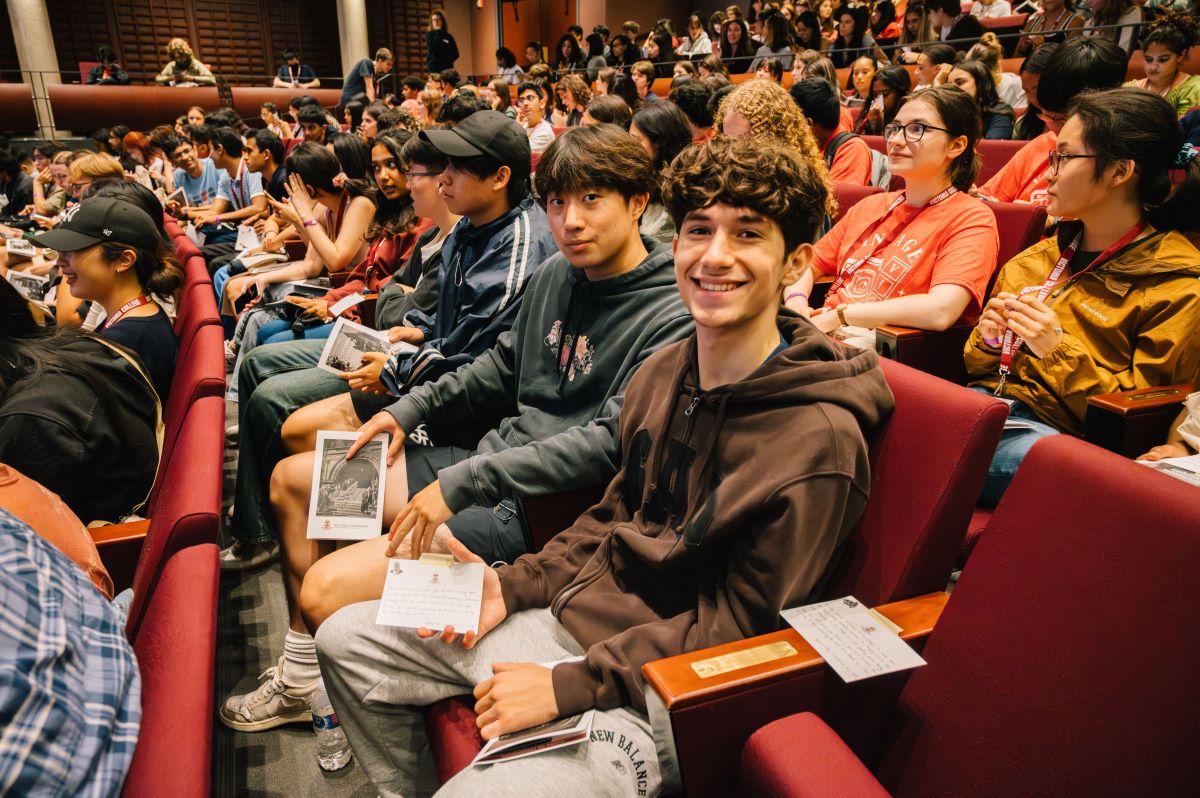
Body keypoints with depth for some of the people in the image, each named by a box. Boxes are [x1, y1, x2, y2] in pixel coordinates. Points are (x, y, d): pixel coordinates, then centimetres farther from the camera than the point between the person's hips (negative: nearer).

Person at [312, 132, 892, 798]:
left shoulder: (817, 439, -22)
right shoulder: (662, 373, 2)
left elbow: (736, 627, -19)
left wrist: (569, 686, -19)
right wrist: (514, 586, 0)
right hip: (569, 614, 7)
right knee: (346, 640, 13)